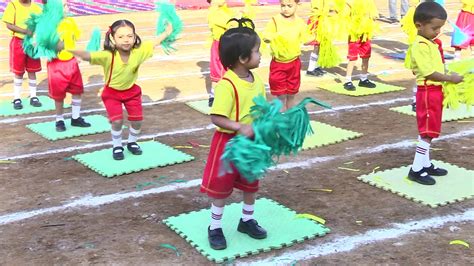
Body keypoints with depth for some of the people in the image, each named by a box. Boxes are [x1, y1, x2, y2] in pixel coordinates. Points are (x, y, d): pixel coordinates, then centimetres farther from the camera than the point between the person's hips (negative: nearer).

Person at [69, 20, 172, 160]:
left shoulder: (139, 51, -23)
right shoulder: (108, 55, -33)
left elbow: (154, 43, -6)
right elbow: (88, 56, -44)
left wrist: (167, 32, 2)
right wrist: (69, 50, -61)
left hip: (131, 90, 3)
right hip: (112, 92, -3)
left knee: (137, 120, 6)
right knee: (117, 120, -11)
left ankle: (132, 142, 35)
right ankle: (117, 147, 17)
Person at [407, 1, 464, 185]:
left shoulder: (431, 43, 11)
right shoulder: (420, 46, -20)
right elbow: (428, 72, -23)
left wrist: (448, 78, 7)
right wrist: (449, 78, -17)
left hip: (435, 91, 10)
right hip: (428, 92, -10)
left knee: (428, 131, 16)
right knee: (428, 132, -6)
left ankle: (425, 164, 26)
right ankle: (416, 170, 0)